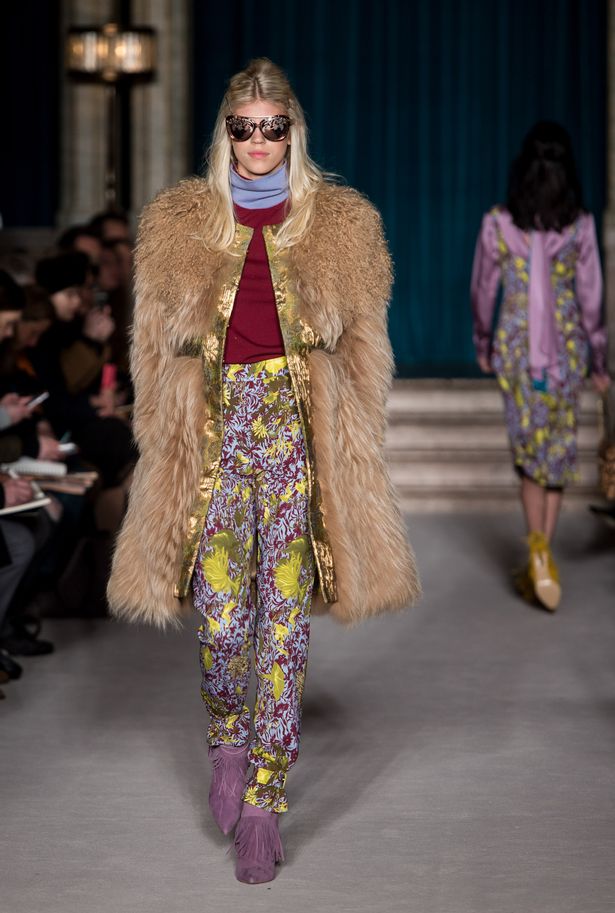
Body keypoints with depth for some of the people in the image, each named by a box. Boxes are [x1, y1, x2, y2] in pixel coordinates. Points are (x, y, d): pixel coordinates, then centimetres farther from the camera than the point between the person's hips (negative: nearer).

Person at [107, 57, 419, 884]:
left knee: (285, 620, -1)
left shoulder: (340, 226, 5)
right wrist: (169, 453, 4)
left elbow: (361, 352, 8)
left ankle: (262, 802, 9)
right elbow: (158, 351, 10)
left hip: (301, 438, 0)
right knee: (222, 618, -2)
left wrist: (350, 455, 3)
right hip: (217, 432, 1)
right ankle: (228, 737, 31)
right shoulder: (180, 225, 7)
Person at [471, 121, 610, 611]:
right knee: (560, 449, 11)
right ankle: (541, 561, 13)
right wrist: (599, 360, 5)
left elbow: (483, 289, 2)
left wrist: (483, 344, 17)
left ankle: (539, 549, -15)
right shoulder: (580, 225, -8)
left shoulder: (498, 223, -6)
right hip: (567, 346, 0)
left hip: (516, 344, 0)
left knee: (529, 447, 7)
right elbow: (590, 296, -5)